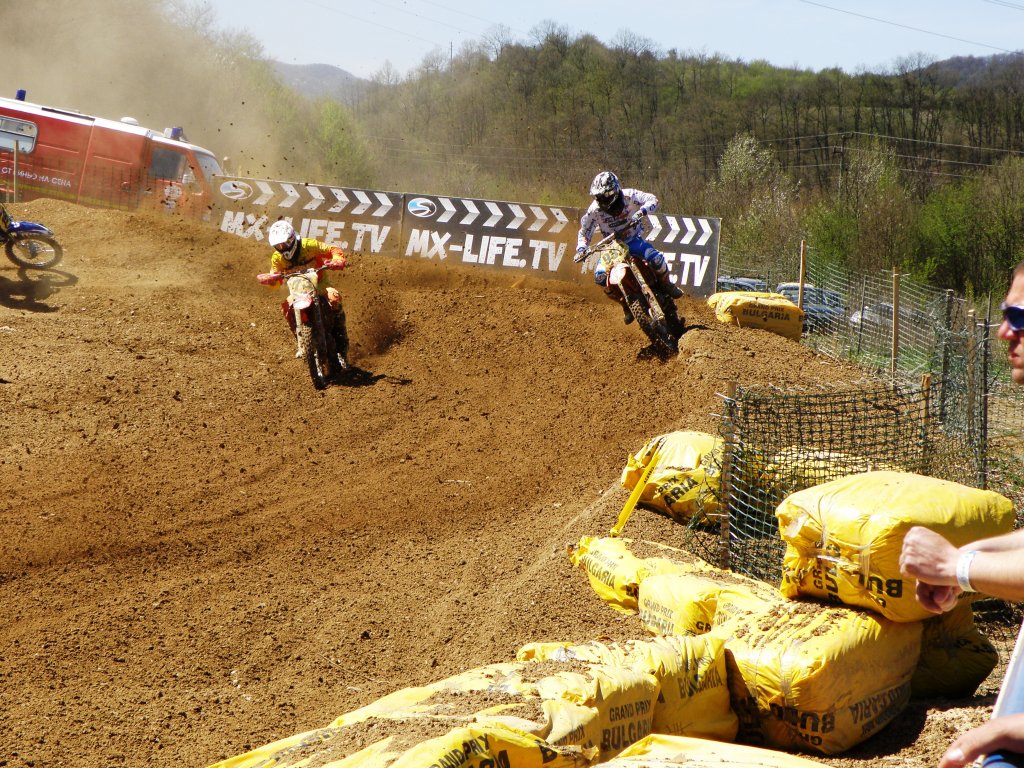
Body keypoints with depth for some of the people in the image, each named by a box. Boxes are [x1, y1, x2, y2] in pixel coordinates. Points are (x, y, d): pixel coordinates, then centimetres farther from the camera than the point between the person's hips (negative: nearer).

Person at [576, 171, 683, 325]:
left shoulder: (629, 196, -17)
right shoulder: (594, 210, -12)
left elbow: (652, 200, -20)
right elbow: (584, 231, -1)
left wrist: (641, 212, -40)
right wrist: (581, 248, -18)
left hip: (634, 240, -2)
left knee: (656, 258, -28)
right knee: (600, 277, -18)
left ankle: (666, 285, 4)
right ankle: (626, 304, 4)